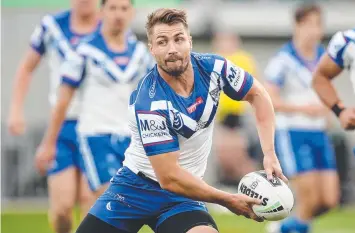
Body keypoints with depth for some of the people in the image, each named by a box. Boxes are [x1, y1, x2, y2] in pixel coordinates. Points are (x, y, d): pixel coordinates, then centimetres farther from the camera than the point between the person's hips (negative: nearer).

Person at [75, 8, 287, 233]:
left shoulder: (212, 67, -11)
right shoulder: (149, 102, -26)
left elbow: (258, 94, 8)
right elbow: (169, 178, -25)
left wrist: (269, 153, -5)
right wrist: (229, 200, -19)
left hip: (182, 196, 3)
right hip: (137, 186, -3)